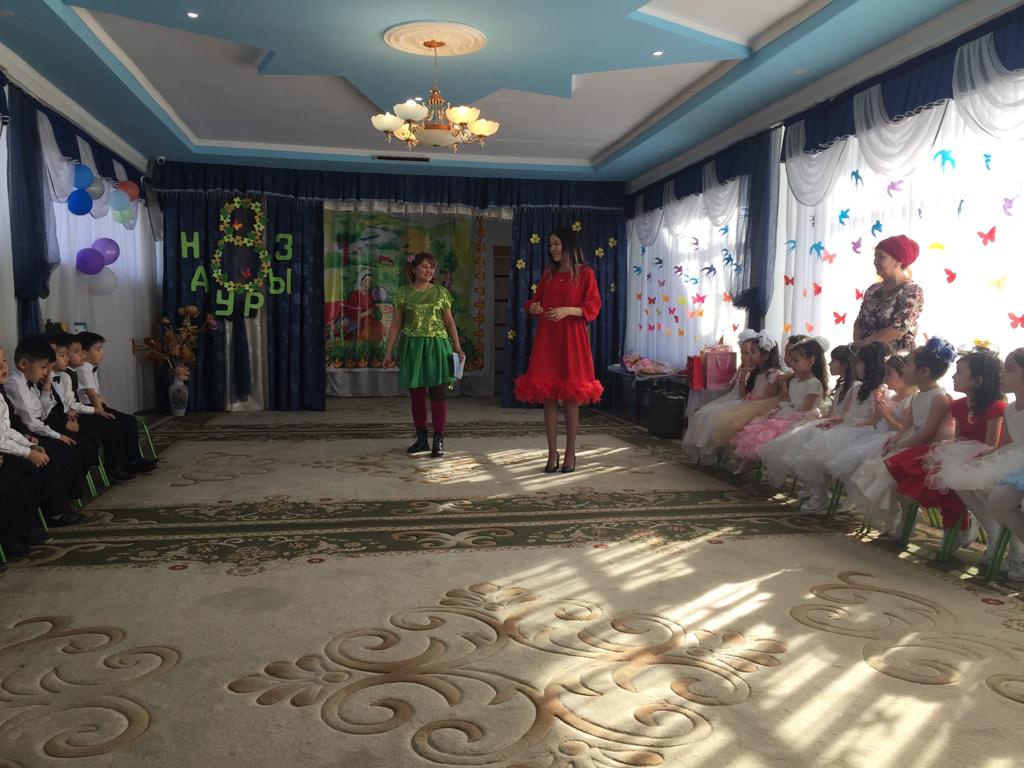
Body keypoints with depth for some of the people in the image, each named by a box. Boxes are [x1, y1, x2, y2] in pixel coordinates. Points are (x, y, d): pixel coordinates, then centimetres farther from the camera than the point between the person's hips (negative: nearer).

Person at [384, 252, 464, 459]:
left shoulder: (441, 293, 4)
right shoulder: (402, 294, 4)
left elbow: (449, 321, 6)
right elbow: (396, 324, 6)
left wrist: (457, 346, -4)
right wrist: (389, 351, 3)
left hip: (436, 346, -1)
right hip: (412, 347, 1)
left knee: (437, 394, -2)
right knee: (416, 395, 7)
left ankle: (438, 441, 4)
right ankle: (421, 439, 19)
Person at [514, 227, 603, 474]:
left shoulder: (585, 273, 0)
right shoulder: (548, 274, 15)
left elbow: (593, 306, -5)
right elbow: (537, 300, 19)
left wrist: (568, 310, -20)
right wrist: (532, 307, -4)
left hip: (572, 338, -4)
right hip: (546, 338, 4)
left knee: (571, 397, 0)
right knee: (547, 396, 2)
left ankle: (570, 453, 10)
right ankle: (552, 453, 9)